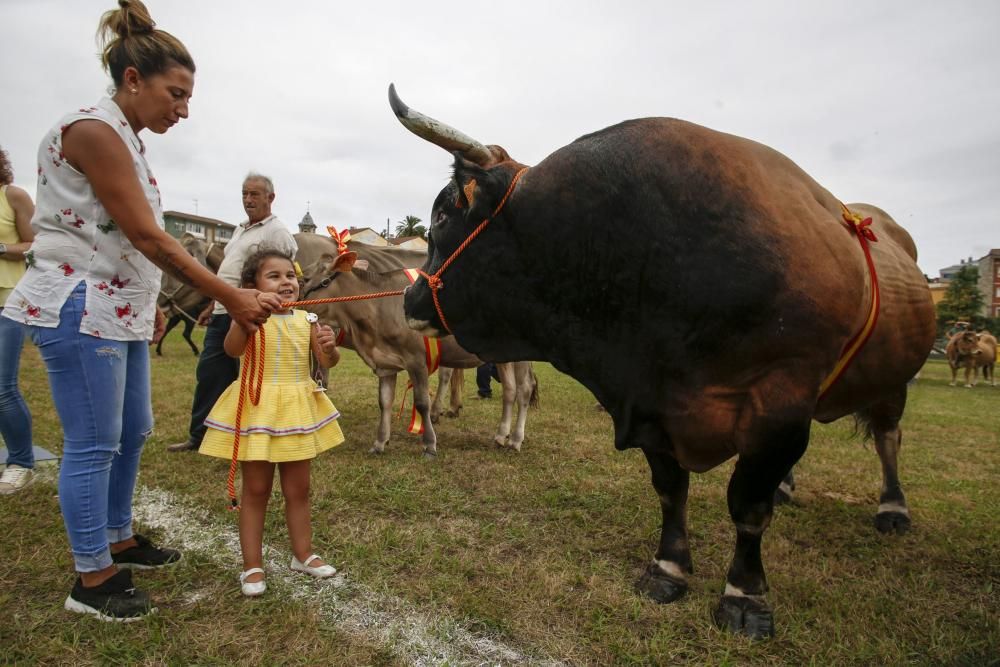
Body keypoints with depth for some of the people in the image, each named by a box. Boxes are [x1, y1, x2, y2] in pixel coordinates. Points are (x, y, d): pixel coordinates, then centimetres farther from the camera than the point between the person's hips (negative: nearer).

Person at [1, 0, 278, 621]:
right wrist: (232, 298, -21)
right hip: (79, 308, -10)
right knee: (94, 445, -1)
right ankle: (93, 580, 14)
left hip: (120, 308, 10)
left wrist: (150, 304, 15)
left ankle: (119, 540, 33)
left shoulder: (126, 139, 13)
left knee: (134, 431, 16)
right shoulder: (93, 129, -15)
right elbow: (148, 237, -21)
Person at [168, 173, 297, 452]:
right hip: (222, 314, 9)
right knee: (208, 374, 13)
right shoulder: (241, 230, 20)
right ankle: (198, 436, 27)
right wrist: (212, 305, 24)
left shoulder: (277, 231, -9)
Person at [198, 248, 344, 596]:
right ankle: (253, 565, 21)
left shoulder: (306, 319, 2)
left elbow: (328, 362, -3)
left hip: (297, 410, 4)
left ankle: (303, 554, 31)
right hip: (257, 409, -4)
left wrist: (330, 347, -25)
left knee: (298, 489, 14)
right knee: (256, 490, 8)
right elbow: (231, 349, -28)